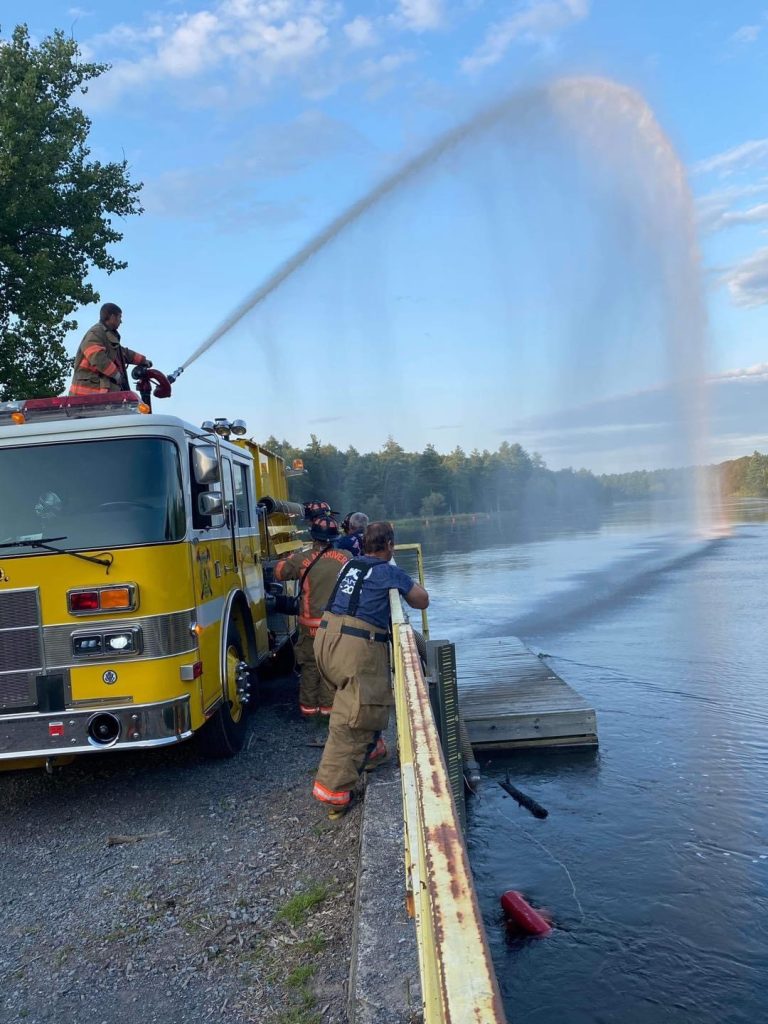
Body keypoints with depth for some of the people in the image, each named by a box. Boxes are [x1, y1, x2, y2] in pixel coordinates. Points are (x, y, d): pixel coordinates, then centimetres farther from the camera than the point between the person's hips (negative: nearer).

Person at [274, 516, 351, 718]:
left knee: (310, 665, 14)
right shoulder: (346, 558, -5)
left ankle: (309, 706, 21)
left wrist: (291, 557, 19)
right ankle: (328, 705, 17)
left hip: (311, 623, 0)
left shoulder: (302, 559, -10)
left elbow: (279, 572, 3)